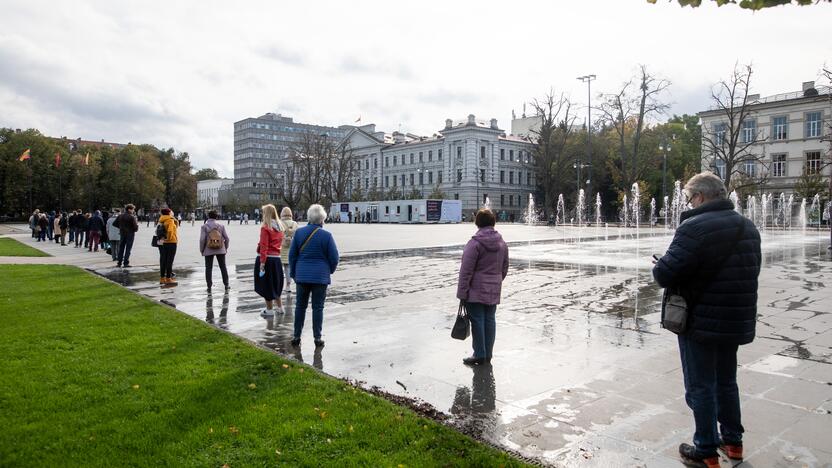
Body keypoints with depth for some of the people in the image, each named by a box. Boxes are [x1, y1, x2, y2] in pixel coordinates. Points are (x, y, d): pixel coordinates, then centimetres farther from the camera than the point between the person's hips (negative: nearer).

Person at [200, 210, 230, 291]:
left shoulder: (204, 226, -7)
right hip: (220, 250, 2)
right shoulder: (221, 225, -2)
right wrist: (226, 247, 13)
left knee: (208, 268, 7)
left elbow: (202, 239, -12)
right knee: (223, 267, 12)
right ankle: (226, 285, 16)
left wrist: (201, 250, 0)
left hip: (208, 250, -1)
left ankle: (209, 287, 8)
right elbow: (226, 238, 0)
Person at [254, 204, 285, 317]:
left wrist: (262, 263, -18)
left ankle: (270, 310, 11)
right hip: (277, 258, 7)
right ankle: (280, 307, 27)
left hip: (266, 258, -7)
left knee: (266, 285, 4)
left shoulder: (265, 228, -13)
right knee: (275, 283, 21)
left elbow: (264, 247, -17)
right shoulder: (280, 227, 8)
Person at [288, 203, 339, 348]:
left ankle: (297, 336, 16)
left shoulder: (299, 232, -1)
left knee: (300, 306, 12)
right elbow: (334, 258, -6)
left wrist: (293, 273, 15)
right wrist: (329, 271, 14)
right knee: (317, 307, 5)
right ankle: (317, 338, 8)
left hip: (302, 276, 3)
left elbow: (292, 255, 4)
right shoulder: (326, 235, -10)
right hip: (320, 276, -2)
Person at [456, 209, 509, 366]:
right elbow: (504, 268, 15)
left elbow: (466, 270, -15)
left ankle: (479, 355, 6)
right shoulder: (502, 244, 7)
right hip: (493, 291, 6)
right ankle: (488, 354, 20)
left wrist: (462, 292, -11)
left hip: (476, 291, -6)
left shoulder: (474, 244, -14)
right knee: (490, 320, 11)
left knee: (477, 321, 1)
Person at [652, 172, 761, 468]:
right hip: (737, 323, 8)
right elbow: (750, 272, 15)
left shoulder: (694, 227, -21)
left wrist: (659, 266, -4)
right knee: (726, 382, 23)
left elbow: (665, 275, -25)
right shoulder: (748, 227, 7)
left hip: (701, 323, -8)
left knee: (700, 387, 6)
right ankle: (733, 441, 36)